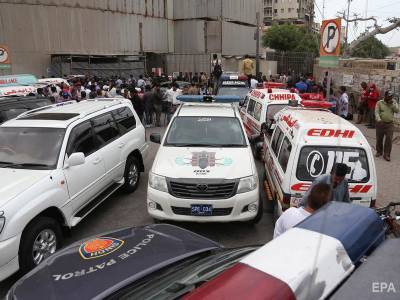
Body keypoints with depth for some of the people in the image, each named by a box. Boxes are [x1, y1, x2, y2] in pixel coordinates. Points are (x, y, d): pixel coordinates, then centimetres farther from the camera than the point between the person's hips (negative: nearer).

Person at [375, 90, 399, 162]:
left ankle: (386, 155, -1)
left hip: (390, 124, 1)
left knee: (389, 139, -6)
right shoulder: (379, 103, -1)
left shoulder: (394, 103, 8)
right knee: (379, 138, 9)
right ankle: (379, 152, 28)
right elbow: (376, 112, -10)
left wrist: (392, 104, -15)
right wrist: (379, 119, -27)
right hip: (380, 123, -1)